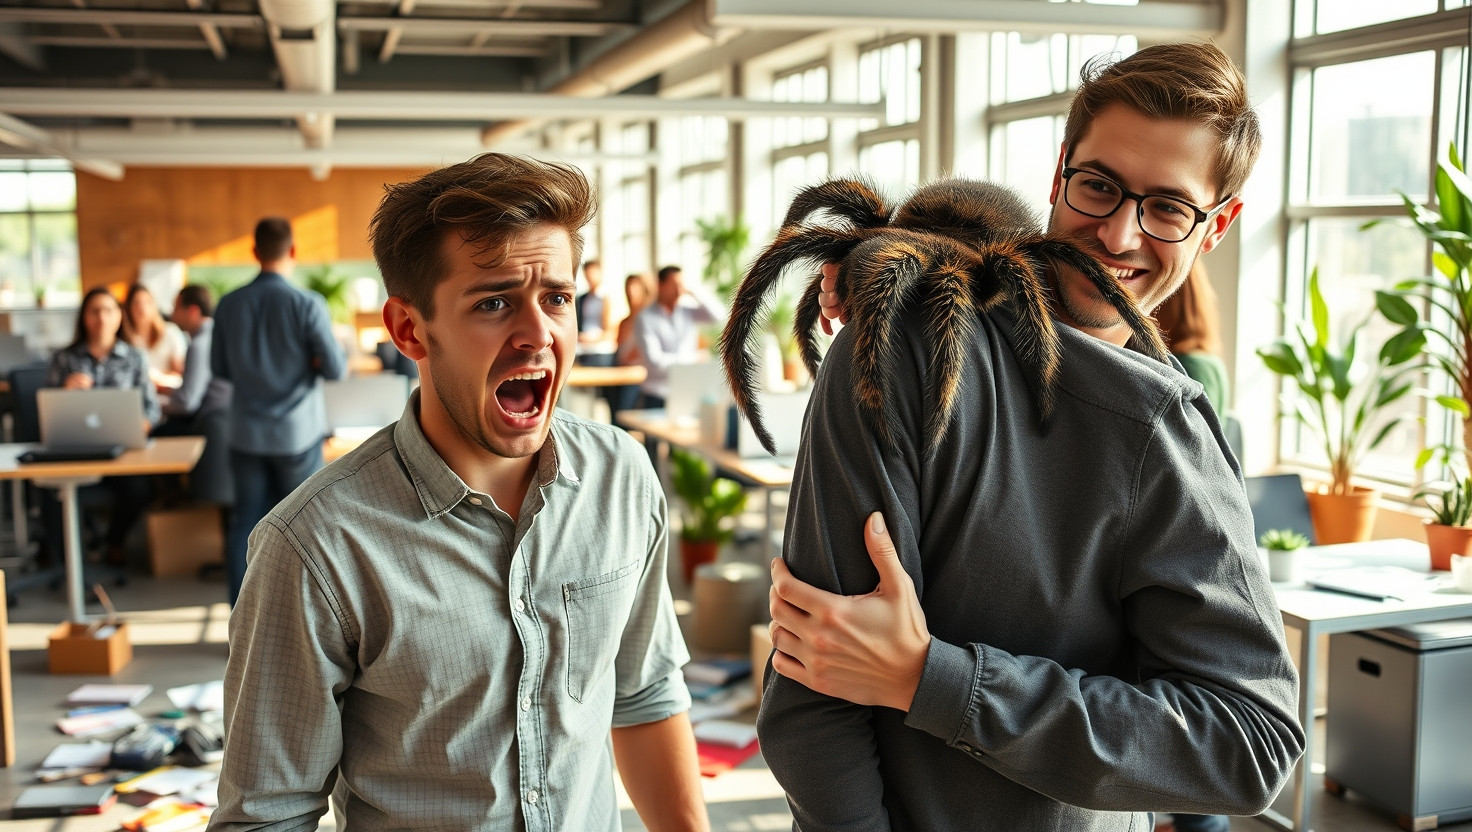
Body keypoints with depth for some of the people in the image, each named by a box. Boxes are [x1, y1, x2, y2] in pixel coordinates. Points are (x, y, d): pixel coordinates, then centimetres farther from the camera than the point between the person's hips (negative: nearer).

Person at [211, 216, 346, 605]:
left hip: (247, 435, 3)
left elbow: (219, 368, 8)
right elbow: (335, 369, -11)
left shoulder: (229, 305, -2)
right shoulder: (307, 305, -15)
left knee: (246, 521, 9)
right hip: (298, 434, -3)